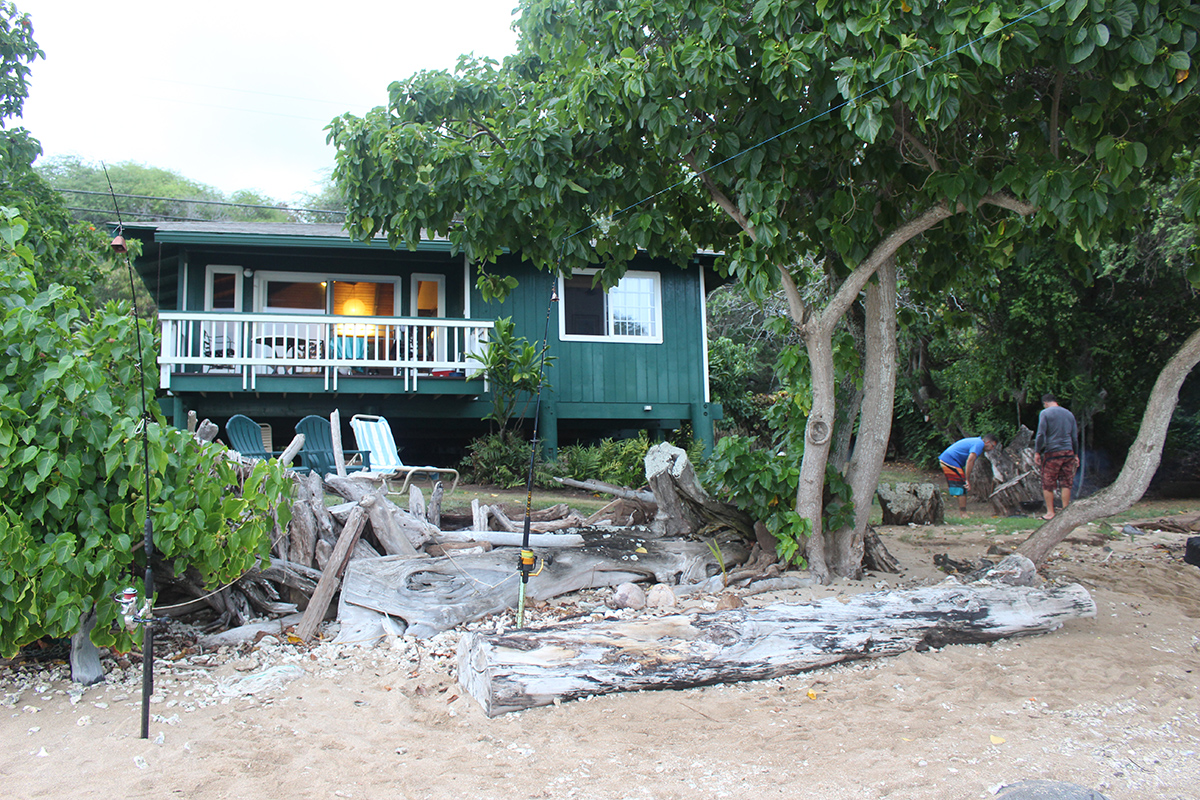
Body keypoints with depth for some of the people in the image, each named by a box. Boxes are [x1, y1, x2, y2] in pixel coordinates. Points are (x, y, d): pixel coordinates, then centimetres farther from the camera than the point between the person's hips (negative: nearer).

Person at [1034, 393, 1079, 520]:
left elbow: (1041, 434, -10)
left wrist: (1037, 452, -6)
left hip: (1052, 452, -5)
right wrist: (1076, 454, 21)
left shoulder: (1045, 413, -2)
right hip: (1068, 452, 5)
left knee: (1048, 484, 1)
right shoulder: (1069, 414, 14)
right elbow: (1075, 437, 16)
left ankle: (1050, 512, 1)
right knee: (1066, 483, 5)